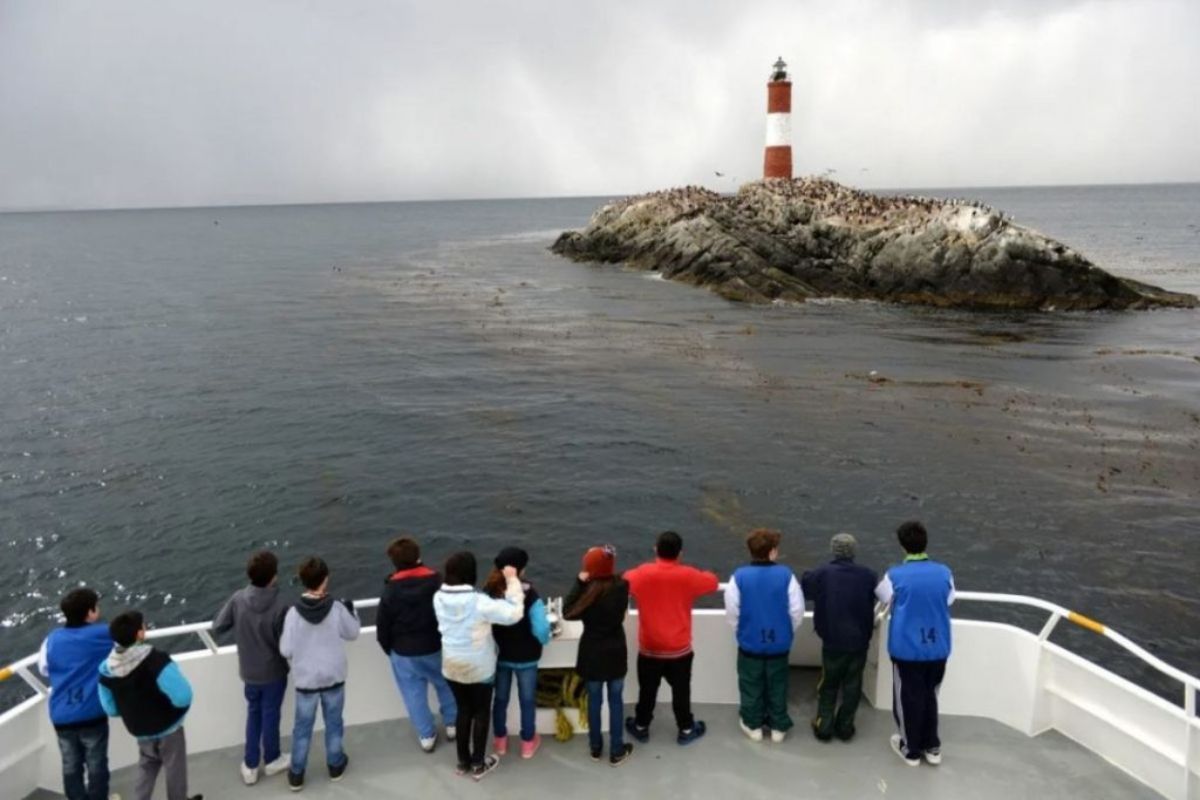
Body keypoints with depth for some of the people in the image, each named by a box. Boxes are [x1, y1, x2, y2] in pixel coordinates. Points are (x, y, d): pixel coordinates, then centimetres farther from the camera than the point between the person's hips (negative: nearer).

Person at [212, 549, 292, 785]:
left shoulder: (238, 598, -18)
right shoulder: (281, 605, -29)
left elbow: (217, 627, -7)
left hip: (248, 671, 3)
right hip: (273, 672, -3)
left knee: (253, 714, 24)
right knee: (270, 715, 18)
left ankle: (250, 765, 33)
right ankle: (271, 760, 39)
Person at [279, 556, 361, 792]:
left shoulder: (293, 613, -19)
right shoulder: (337, 608, -18)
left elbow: (286, 650, -13)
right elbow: (352, 634, -2)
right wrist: (350, 609, 13)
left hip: (306, 680, 0)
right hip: (334, 677, 0)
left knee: (303, 727, 16)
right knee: (333, 723, 20)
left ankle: (296, 774, 27)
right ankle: (335, 765, 35)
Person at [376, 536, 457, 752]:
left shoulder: (391, 590, -13)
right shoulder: (436, 582, -13)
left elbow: (382, 626, -6)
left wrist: (389, 650, 10)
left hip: (404, 652, -1)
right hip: (435, 647, 1)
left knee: (414, 694, 13)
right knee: (445, 684, 22)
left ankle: (426, 736, 22)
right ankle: (452, 724, 32)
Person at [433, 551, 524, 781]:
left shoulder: (439, 598, -11)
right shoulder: (479, 602, -29)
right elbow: (513, 613, -28)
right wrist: (512, 580, -22)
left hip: (452, 666, 5)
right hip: (479, 668, -5)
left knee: (463, 710, 22)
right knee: (481, 713, 15)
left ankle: (463, 761, 34)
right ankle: (478, 764, 26)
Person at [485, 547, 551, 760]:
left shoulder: (489, 590, -15)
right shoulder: (529, 593, -25)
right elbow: (541, 630, -26)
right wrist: (542, 640, -4)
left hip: (499, 654, 3)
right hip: (525, 657, -3)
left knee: (500, 698, 21)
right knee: (527, 700, 17)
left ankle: (500, 741, 38)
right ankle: (528, 743, 32)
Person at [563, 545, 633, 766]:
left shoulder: (588, 590, -18)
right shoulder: (621, 586, -14)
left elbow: (568, 612, -11)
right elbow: (619, 614, 1)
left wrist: (579, 583, -13)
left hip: (592, 653, 0)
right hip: (615, 652, 0)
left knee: (594, 700, 16)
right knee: (616, 700, 12)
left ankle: (596, 748, 29)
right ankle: (617, 751, 21)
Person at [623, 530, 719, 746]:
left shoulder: (642, 574, -14)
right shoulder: (688, 576, -14)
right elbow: (712, 582, 4)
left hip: (649, 649, 1)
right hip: (679, 649, 0)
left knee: (647, 690, 18)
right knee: (681, 690, 17)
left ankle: (641, 727, 34)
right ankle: (686, 730, 31)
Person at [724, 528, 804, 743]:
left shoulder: (739, 576, -16)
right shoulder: (786, 575, -15)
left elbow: (732, 612, -9)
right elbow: (797, 610, -10)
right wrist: (788, 632, 9)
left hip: (749, 643, 0)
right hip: (779, 643, 1)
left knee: (751, 686, 18)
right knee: (777, 686, 18)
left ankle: (753, 725, 31)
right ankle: (779, 727, 30)